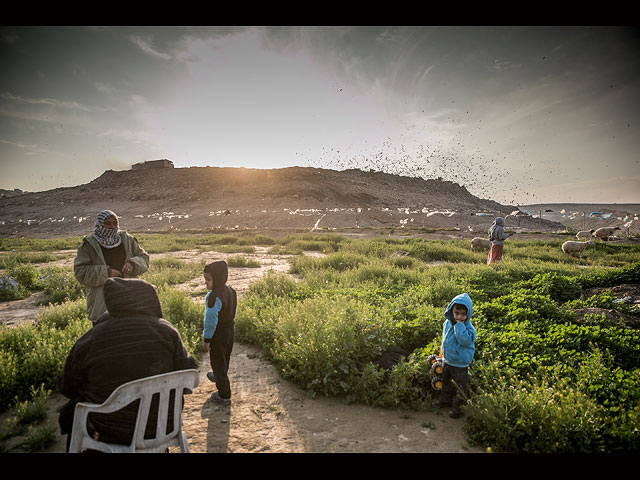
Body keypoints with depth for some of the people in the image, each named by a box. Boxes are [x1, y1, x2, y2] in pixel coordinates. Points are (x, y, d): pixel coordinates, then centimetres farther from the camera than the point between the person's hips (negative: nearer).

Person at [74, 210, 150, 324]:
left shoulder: (126, 240, 5)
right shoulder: (89, 245, -5)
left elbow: (144, 258, 8)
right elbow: (80, 272, -11)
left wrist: (133, 264, -13)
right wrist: (105, 273, -21)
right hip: (100, 301, -3)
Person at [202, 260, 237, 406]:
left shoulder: (214, 297, -30)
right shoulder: (231, 291, -4)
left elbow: (211, 320, -26)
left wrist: (207, 339, -17)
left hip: (218, 334, -8)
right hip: (230, 331, 8)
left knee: (218, 362, 6)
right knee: (225, 359, 28)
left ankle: (224, 396, 15)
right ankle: (219, 377, 54)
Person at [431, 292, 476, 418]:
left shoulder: (468, 327, -25)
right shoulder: (447, 322, -7)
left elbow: (466, 340, -42)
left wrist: (459, 325, -37)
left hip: (460, 364, -6)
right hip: (447, 360, 6)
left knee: (460, 386, 11)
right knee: (446, 382, 26)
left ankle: (457, 407, 30)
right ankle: (445, 400, 47)